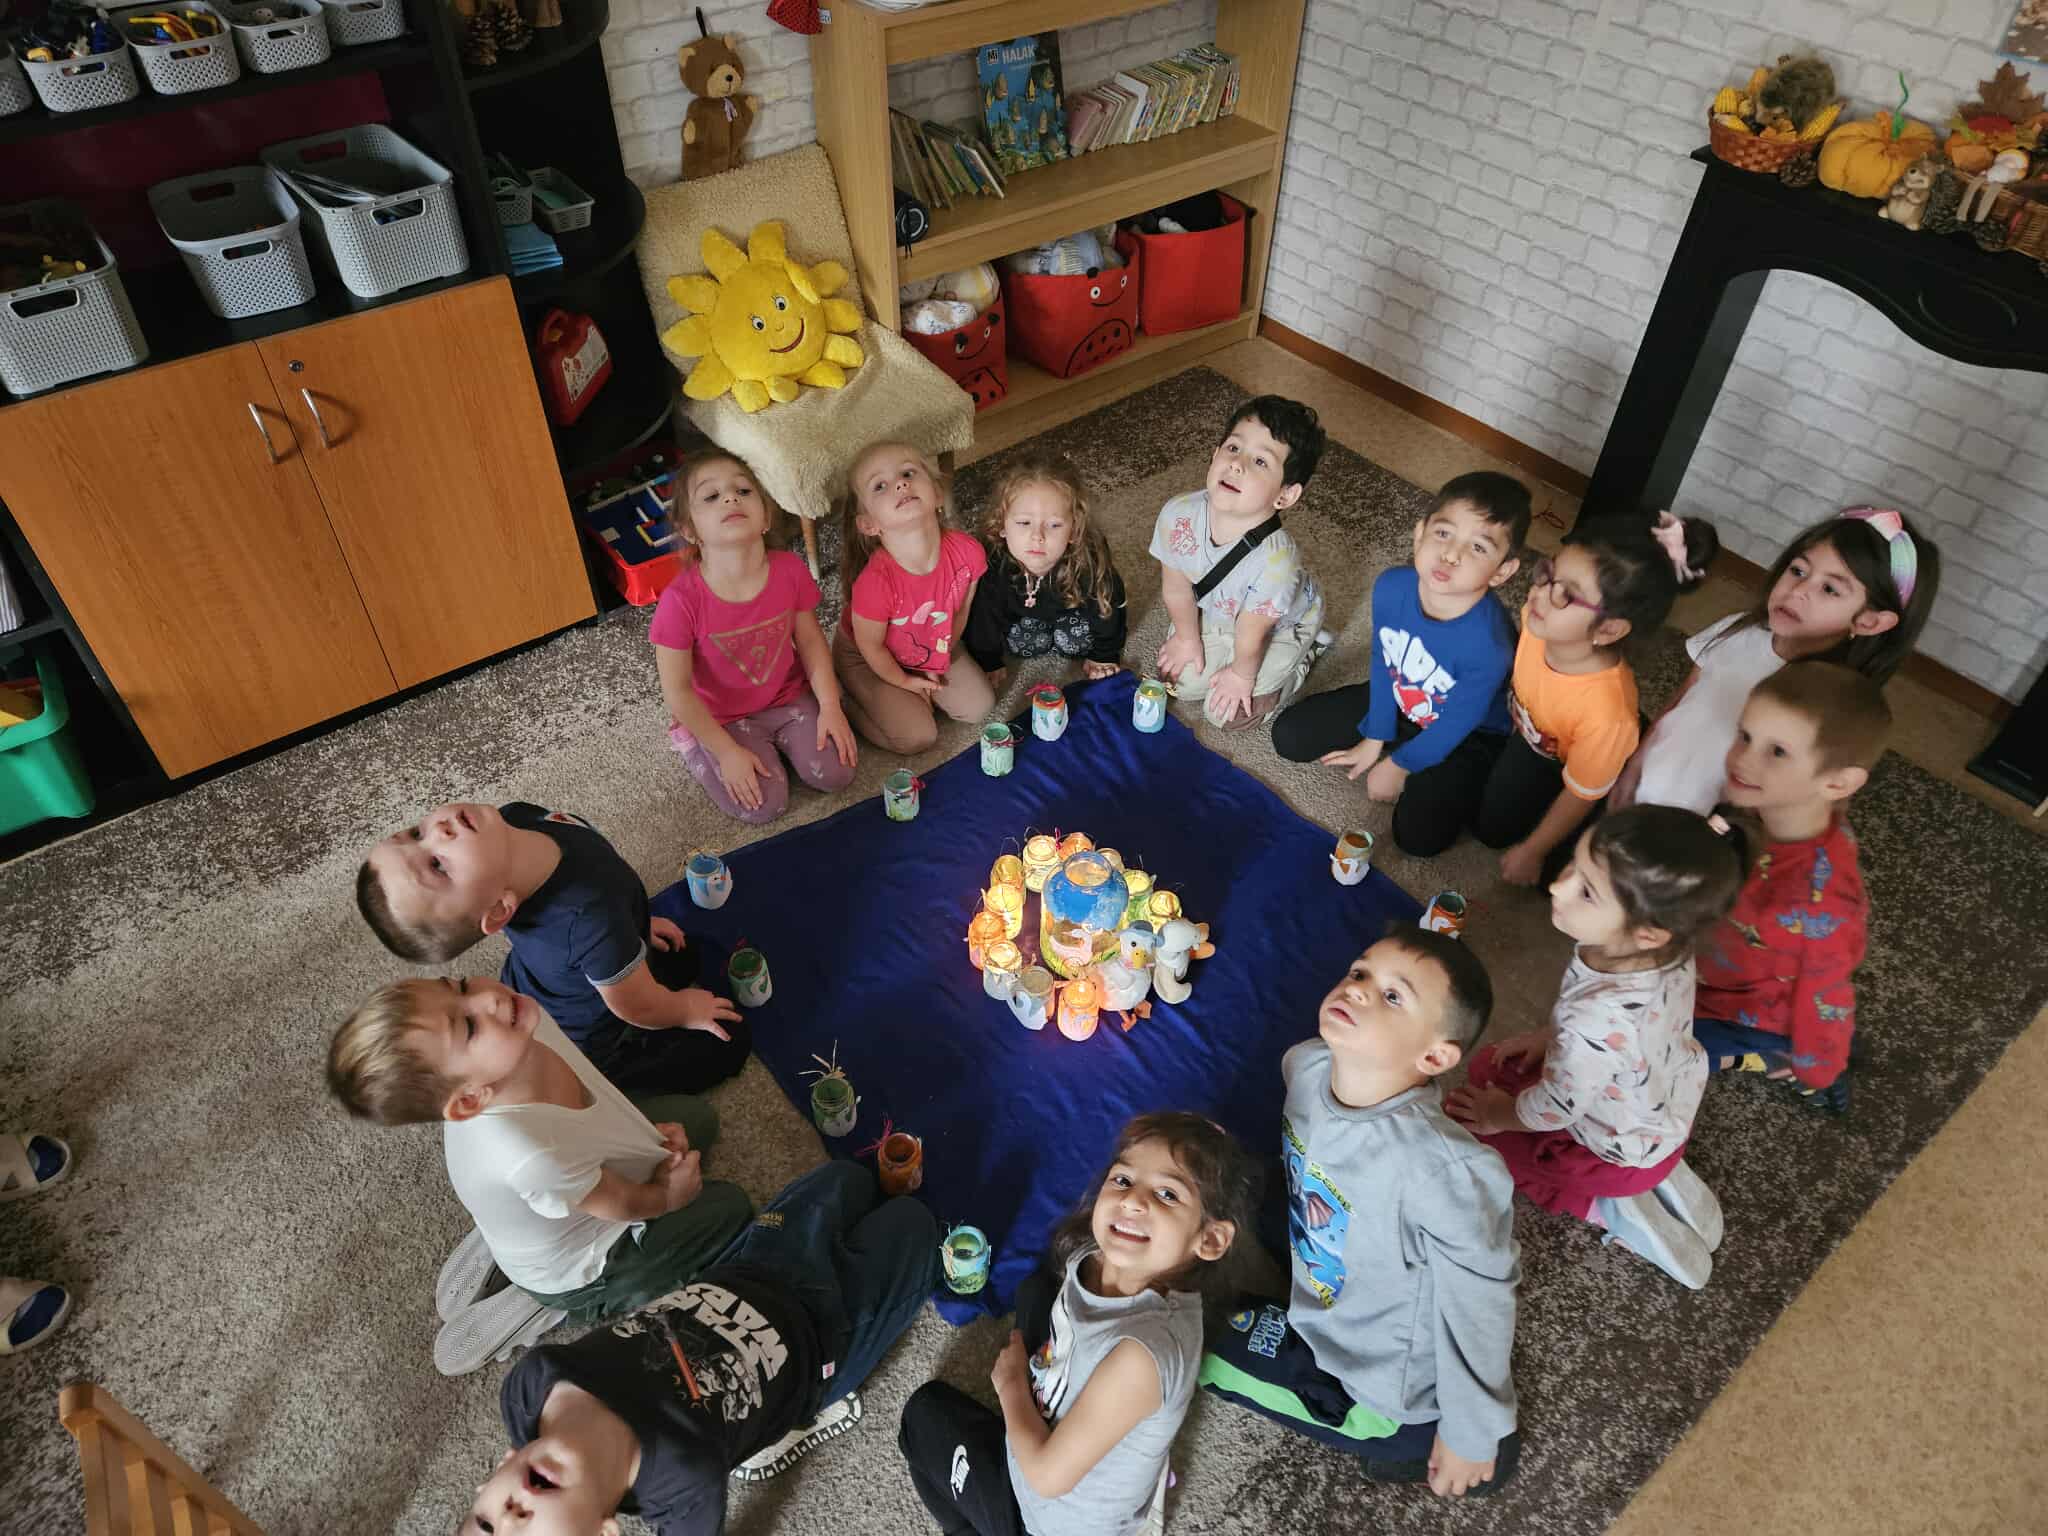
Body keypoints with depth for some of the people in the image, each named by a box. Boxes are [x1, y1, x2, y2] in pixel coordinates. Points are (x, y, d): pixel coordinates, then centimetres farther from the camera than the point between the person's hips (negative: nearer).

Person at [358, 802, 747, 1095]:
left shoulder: (514, 817, -30)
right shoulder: (593, 923, -50)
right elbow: (638, 1008, -30)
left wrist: (634, 926, 8)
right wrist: (686, 1010, -7)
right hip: (593, 1042, -6)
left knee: (683, 954, 28)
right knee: (730, 1039, 9)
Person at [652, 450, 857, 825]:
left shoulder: (790, 570, -19)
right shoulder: (681, 600, -30)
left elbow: (811, 640, -2)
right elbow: (678, 690, -20)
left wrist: (830, 706, -8)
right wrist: (728, 752, -17)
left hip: (790, 698, 3)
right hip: (722, 718, -3)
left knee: (836, 774, -11)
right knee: (764, 806, -13)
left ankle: (779, 741, 18)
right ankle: (694, 748, 13)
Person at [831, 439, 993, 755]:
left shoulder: (968, 551, -28)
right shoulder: (874, 581, -40)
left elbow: (960, 610, -7)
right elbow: (871, 646, -21)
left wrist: (938, 663, 1)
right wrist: (903, 682, -6)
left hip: (934, 651, 5)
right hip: (868, 661, -5)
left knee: (979, 705, 4)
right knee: (917, 736, -10)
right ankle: (848, 703, 11)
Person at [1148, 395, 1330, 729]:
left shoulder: (1275, 560, -48)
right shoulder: (1178, 515, -34)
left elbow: (1251, 635, -27)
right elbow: (1177, 587, -13)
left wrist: (1241, 676, -9)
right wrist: (1187, 639, 3)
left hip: (1281, 626, -4)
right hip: (1216, 611, 4)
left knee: (1228, 712, 3)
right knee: (1181, 681, 9)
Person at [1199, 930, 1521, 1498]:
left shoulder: (1446, 1172, -42)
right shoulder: (1305, 1066, -21)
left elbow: (1477, 1307, -26)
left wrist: (1471, 1436, -11)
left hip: (1385, 1374, -6)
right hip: (1315, 1310, 7)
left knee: (1211, 1361, 1)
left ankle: (1413, 1439, 13)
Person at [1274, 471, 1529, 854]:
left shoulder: (1489, 646, -40)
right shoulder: (1391, 586, -26)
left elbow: (1455, 727, -24)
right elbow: (1383, 662, -8)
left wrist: (1399, 765, -9)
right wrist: (1374, 740, 1)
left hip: (1468, 736, -5)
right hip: (1401, 701, 5)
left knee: (1418, 834, -20)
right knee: (1289, 736, 2)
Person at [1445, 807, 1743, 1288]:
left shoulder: (1597, 1024, -45)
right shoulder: (1665, 946, -25)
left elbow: (1555, 1109, -25)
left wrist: (1501, 1115, -6)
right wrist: (1548, 1036, 7)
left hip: (1619, 1153, -6)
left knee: (1462, 1116, 9)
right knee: (1487, 1068, 20)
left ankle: (1605, 1207, 6)